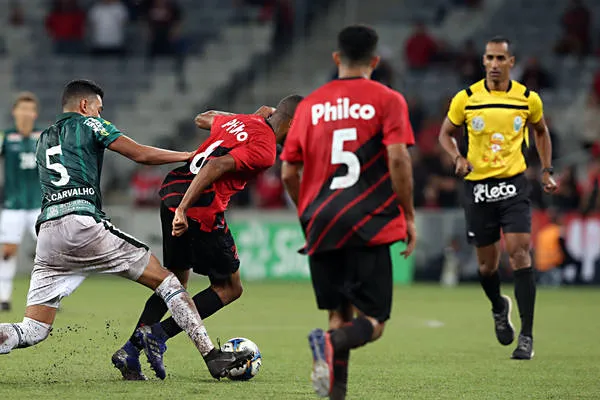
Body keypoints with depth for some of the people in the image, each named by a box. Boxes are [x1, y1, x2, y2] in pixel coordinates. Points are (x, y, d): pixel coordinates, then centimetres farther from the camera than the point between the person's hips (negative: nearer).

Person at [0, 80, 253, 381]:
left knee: (32, 331, 4)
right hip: (82, 224, -6)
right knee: (164, 279, 4)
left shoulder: (42, 141, 29)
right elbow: (140, 154, 5)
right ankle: (212, 357, -5)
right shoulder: (87, 124, 11)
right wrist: (189, 156, 13)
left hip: (46, 234, 6)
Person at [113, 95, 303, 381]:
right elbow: (215, 167, -23)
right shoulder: (264, 150, -11)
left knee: (174, 282, 21)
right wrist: (183, 209, -27)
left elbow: (203, 119, 37)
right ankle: (161, 333, -5)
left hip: (171, 192, 9)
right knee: (229, 289, 6)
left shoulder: (239, 121, 15)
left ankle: (130, 351, 13)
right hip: (202, 208, -9)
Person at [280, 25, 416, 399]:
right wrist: (409, 216, -2)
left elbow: (289, 173, 10)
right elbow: (398, 160, -11)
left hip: (322, 228, 4)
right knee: (374, 321, -2)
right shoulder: (387, 100, 1)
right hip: (370, 226, -4)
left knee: (340, 315, 14)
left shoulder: (310, 105, 11)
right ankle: (331, 342, -32)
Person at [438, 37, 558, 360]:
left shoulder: (528, 99, 0)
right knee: (487, 263, 7)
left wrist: (546, 170, 10)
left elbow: (541, 131, 19)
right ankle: (499, 308, 41)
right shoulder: (466, 99, -3)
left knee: (519, 252, -16)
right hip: (477, 186, 1)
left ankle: (526, 337, -13)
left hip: (513, 183, -1)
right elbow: (446, 133, 10)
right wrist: (458, 158, -9)